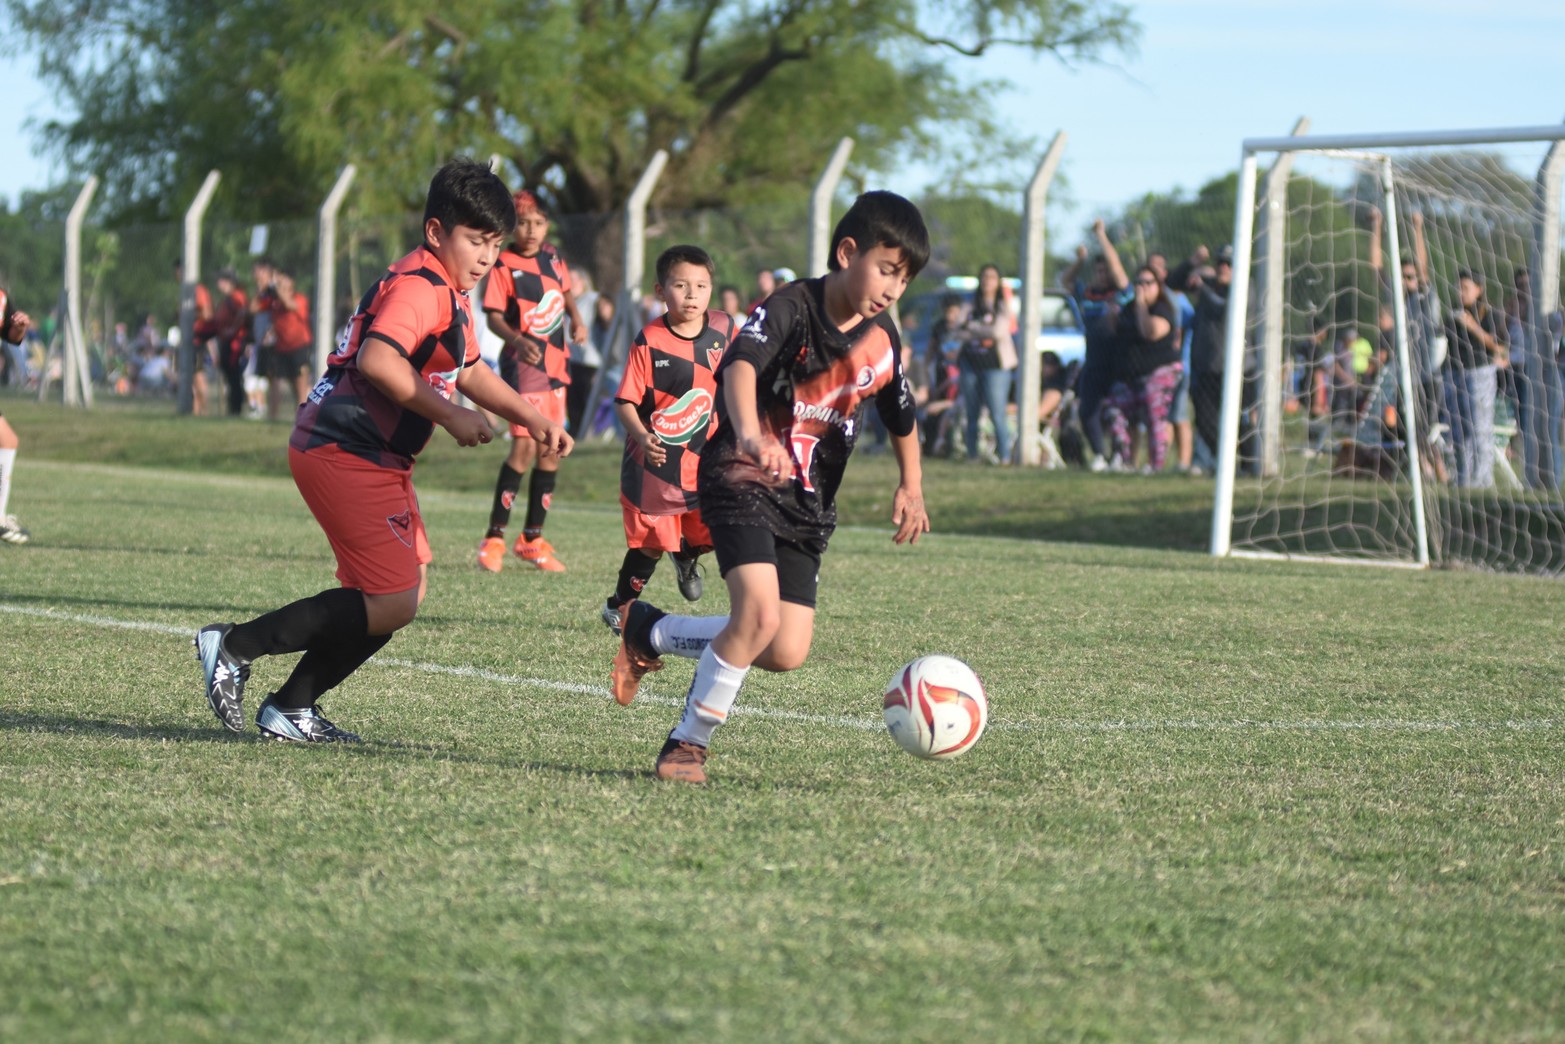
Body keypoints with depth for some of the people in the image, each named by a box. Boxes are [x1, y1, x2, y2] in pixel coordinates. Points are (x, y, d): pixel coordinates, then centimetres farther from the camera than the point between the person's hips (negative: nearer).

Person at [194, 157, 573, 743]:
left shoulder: (450, 294, 19)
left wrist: (532, 419, 23)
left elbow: (469, 371, 34)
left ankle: (291, 710, 16)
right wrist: (448, 414, -25)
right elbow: (376, 360, -32)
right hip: (344, 454, -11)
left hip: (374, 460, 11)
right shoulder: (419, 288, -16)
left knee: (406, 591, 13)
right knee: (392, 605, -14)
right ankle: (235, 646, -7)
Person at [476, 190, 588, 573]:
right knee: (524, 447, -16)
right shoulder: (504, 265, -9)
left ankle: (533, 539, 18)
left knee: (551, 451, 8)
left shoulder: (552, 257, 8)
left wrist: (576, 319, 8)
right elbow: (494, 315, -14)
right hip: (523, 364, -7)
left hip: (555, 361, 7)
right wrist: (518, 340, -31)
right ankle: (494, 538, -9)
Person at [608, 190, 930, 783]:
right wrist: (750, 435, -54)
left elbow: (901, 417, 24)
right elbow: (740, 366, -36)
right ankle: (688, 744, -8)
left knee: (786, 653, -3)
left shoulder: (881, 340, 4)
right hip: (744, 480, -7)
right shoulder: (791, 308, -16)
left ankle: (650, 633, 20)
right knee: (760, 612, -27)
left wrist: (911, 488, 18)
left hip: (808, 502, 7)